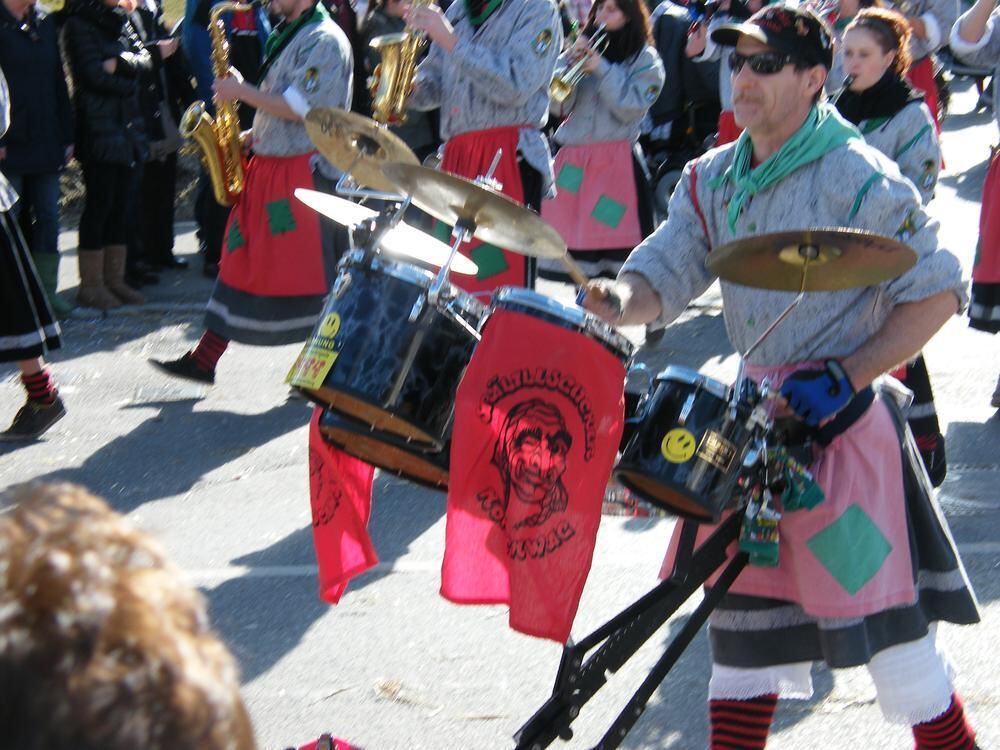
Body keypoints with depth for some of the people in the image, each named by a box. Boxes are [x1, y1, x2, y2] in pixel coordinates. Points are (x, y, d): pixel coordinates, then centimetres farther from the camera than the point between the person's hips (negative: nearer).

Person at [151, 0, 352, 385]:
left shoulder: (324, 41, -13)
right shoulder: (286, 34, 17)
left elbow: (299, 108, -22)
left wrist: (242, 91, -14)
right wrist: (252, 134, 10)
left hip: (304, 176, -10)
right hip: (268, 169, 10)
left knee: (311, 276, -3)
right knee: (241, 261, 9)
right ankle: (204, 359, 12)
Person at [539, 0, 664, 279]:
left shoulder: (645, 61, 4)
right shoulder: (580, 49, 14)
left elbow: (631, 108, -9)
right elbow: (558, 105, 7)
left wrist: (601, 68, -11)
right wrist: (573, 65, -7)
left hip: (616, 162, -4)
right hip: (571, 160, 4)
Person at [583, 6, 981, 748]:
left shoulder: (860, 179, -13)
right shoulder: (714, 179, 6)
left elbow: (939, 292, -11)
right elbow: (663, 275, 0)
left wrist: (845, 377, -18)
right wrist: (618, 300, -24)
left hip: (845, 429, -6)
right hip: (754, 423, 6)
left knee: (884, 620, -4)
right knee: (744, 605, 14)